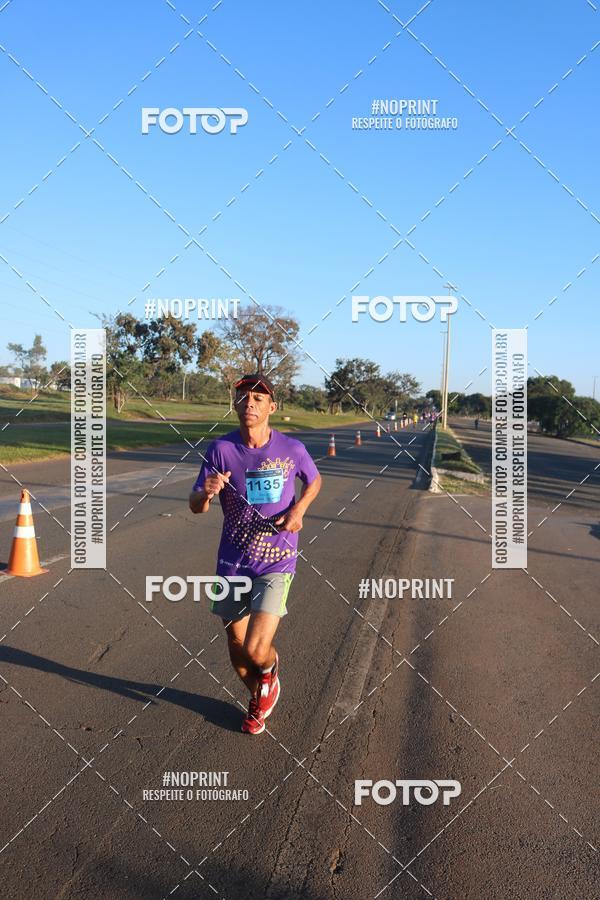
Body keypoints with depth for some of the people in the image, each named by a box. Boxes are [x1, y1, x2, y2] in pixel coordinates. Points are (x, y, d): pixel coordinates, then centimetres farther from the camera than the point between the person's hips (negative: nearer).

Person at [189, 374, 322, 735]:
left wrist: (299, 509, -6)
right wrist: (206, 493, -29)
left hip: (277, 563, -2)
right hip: (232, 564, 2)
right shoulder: (221, 449, -6)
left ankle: (271, 672, 24)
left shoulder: (292, 448, -6)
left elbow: (315, 480, 14)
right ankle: (258, 696, 46)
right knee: (237, 646, 14)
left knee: (257, 651, -15)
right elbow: (195, 506, -4)